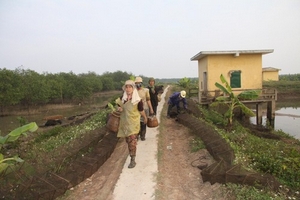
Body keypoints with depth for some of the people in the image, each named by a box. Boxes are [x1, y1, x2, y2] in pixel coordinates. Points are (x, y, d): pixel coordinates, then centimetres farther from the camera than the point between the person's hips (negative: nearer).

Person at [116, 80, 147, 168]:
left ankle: (133, 160, -2)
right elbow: (119, 107, 14)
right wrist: (119, 109, -10)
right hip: (124, 122, 5)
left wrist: (145, 118, 11)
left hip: (133, 123, -5)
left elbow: (141, 111, -1)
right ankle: (132, 154, 40)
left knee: (132, 141, -10)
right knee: (128, 140, 16)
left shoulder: (138, 100, -14)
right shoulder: (122, 98, 0)